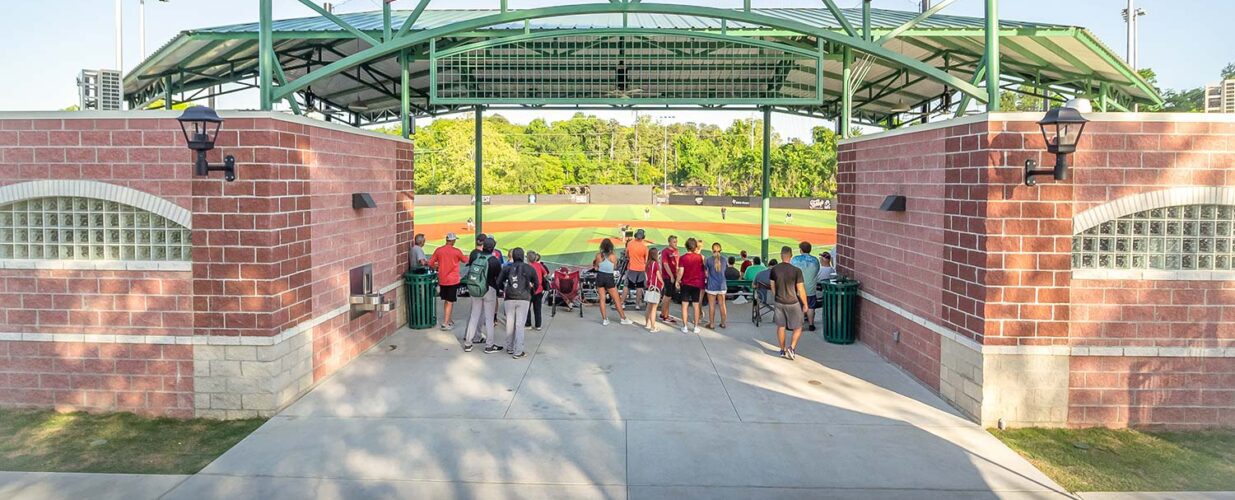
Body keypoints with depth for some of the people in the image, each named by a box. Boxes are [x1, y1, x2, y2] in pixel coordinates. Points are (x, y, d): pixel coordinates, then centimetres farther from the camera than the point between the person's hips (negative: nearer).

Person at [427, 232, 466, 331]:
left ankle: (447, 320, 27)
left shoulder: (438, 250, -2)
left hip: (442, 280, 4)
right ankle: (445, 323, -3)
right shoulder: (456, 251, -10)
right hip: (453, 280, -4)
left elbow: (430, 263, 0)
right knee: (450, 302, 1)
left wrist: (436, 267, 20)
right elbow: (465, 261, 7)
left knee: (446, 301, 18)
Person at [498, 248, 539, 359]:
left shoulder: (507, 268, 2)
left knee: (510, 324, 12)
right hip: (523, 299, -1)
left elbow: (498, 282, 1)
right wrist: (531, 293, 25)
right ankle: (518, 352, -2)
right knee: (520, 325, -1)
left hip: (509, 299, 1)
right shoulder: (529, 268, 2)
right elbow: (536, 283, 8)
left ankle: (510, 348, 22)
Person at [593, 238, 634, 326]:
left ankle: (604, 319, 9)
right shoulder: (613, 256, -9)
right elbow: (615, 268, 3)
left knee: (602, 299, 10)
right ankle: (623, 319, 13)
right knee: (617, 300, 7)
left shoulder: (598, 255, -6)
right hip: (609, 278, -1)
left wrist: (594, 263, 20)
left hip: (600, 277, 1)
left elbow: (596, 268, 2)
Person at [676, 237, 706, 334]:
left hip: (686, 283, -2)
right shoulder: (700, 257, -3)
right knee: (696, 305, 9)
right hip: (697, 283, 2)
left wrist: (678, 281, 0)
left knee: (685, 305, 4)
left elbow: (681, 272, -13)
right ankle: (696, 326, 12)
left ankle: (685, 327, 4)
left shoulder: (682, 258, -11)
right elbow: (703, 269, 7)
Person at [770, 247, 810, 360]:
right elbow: (800, 290, -13)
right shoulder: (796, 271, -16)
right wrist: (805, 304, -1)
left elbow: (773, 286, 6)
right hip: (793, 303, -3)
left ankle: (783, 350, 22)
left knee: (780, 326, 15)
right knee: (798, 328, 11)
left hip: (778, 303, 3)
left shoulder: (774, 269, -5)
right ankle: (791, 347, -5)